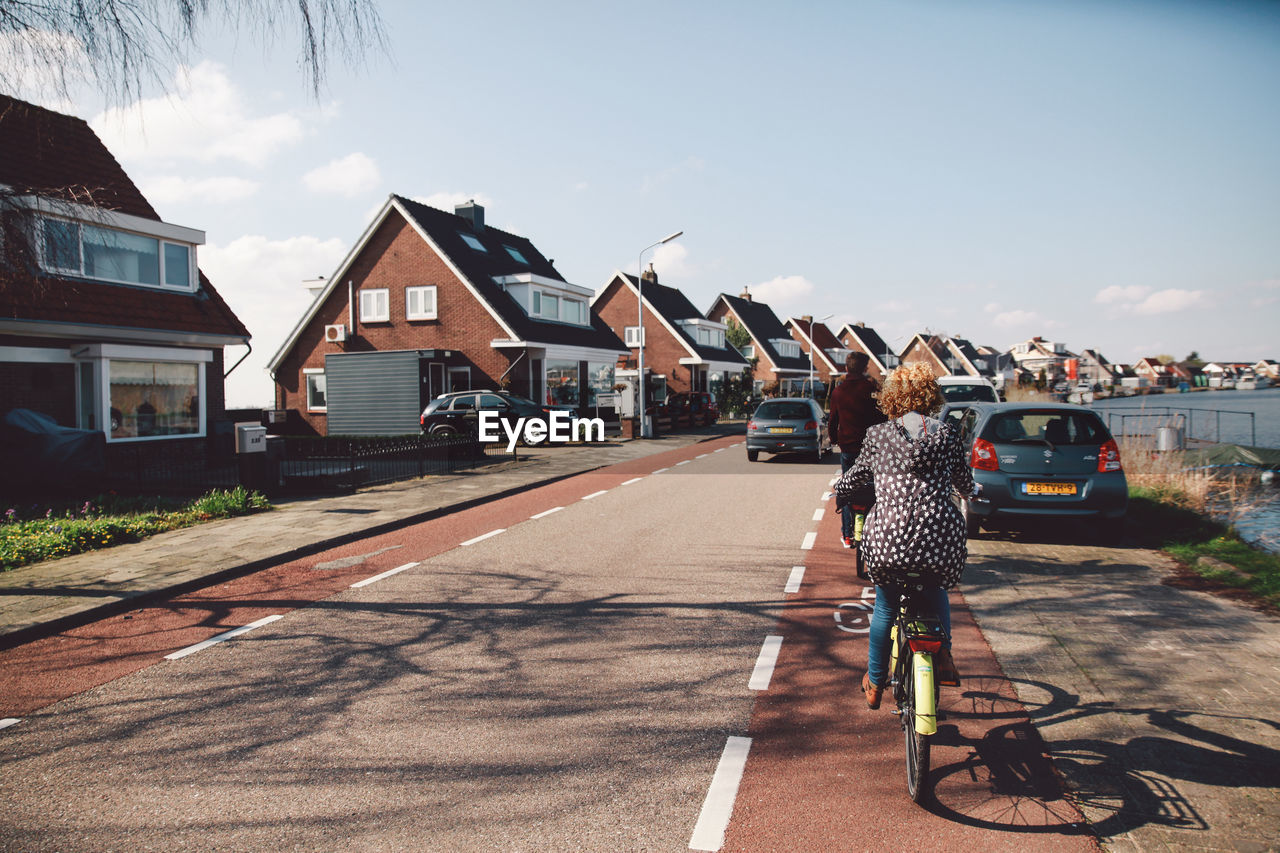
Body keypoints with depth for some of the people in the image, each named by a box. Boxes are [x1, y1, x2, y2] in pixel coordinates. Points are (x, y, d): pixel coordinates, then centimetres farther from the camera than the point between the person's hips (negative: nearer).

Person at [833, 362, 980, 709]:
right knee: (937, 594, 34)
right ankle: (944, 657, 26)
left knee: (884, 608, 23)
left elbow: (855, 476, 17)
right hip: (941, 539, 1)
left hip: (887, 540, 0)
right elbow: (964, 482, 20)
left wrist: (839, 491, 40)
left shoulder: (878, 435, 4)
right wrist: (974, 491, 45)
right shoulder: (947, 434, 6)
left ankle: (875, 683, 35)